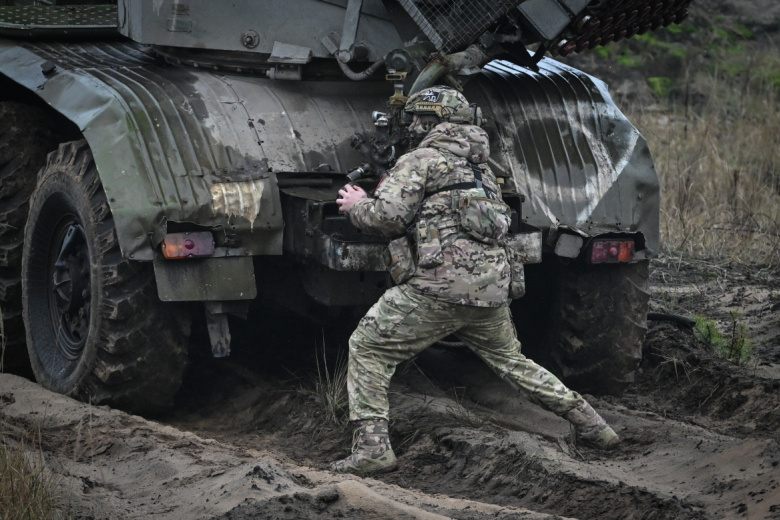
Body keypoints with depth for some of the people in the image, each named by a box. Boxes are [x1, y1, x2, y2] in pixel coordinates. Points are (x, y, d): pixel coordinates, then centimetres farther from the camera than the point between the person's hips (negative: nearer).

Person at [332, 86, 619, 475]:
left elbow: (388, 217, -13)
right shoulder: (481, 168, 24)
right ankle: (590, 424, 24)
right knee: (510, 359, 26)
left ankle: (372, 447, -9)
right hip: (493, 287, 7)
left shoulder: (422, 160, 0)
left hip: (441, 287, -7)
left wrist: (356, 206, 10)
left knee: (367, 349, 2)